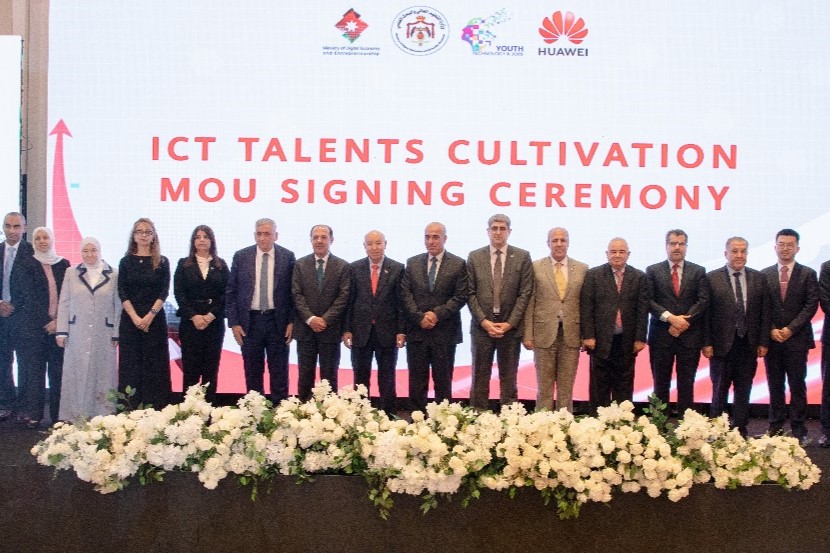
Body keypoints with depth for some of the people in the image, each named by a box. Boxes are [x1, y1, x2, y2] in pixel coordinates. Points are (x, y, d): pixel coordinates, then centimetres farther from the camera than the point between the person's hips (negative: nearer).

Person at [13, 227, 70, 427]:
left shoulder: (63, 265, 10)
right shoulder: (26, 265, 3)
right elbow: (29, 296, -4)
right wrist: (47, 322, -9)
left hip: (59, 325, 2)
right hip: (34, 326, -2)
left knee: (58, 370, 0)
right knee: (34, 369, -2)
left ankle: (58, 414, 6)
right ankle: (32, 413, 5)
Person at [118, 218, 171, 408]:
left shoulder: (161, 262, 5)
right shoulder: (126, 261, 7)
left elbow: (164, 292, -2)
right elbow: (122, 293, 0)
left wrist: (150, 315, -14)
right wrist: (135, 317, -11)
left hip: (155, 319, -1)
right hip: (130, 319, 1)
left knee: (155, 364, 0)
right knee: (130, 364, 2)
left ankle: (155, 410, 3)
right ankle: (131, 410, 6)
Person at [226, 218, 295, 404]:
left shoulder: (287, 257, -1)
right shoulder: (241, 256, 1)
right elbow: (231, 292, 3)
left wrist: (292, 321, -4)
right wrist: (234, 322, -3)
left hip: (278, 321, -1)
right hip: (250, 321, 1)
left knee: (279, 371, 4)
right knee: (252, 372, 8)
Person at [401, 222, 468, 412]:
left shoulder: (458, 264, 1)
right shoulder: (412, 263, 9)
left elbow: (460, 297, -5)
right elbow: (405, 294, 3)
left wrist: (437, 314, -14)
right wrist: (419, 317, -9)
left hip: (445, 331, -2)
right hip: (417, 331, 2)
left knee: (443, 380, 5)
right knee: (416, 380, 5)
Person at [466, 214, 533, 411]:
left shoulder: (522, 257, 2)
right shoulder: (474, 257, 5)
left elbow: (525, 293, -2)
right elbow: (470, 293, 2)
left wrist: (509, 323, -8)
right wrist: (484, 321, -8)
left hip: (511, 326, 0)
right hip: (482, 326, 1)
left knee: (509, 378, 5)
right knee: (480, 377, 4)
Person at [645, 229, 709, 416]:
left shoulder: (698, 271, 8)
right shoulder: (653, 271, 6)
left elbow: (703, 300, -1)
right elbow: (649, 301, -3)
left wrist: (684, 320, -12)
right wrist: (670, 317, -15)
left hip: (690, 335, 1)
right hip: (661, 335, 0)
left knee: (687, 384, 3)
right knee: (661, 384, 4)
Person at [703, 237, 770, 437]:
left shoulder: (759, 278, 6)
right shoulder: (712, 278, -3)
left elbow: (765, 312, 6)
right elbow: (706, 313, -5)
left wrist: (763, 342, 1)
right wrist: (707, 343, -9)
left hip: (749, 344, 3)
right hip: (722, 344, -3)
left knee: (744, 391, 9)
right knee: (720, 390, 7)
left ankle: (740, 430, 19)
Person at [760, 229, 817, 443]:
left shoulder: (808, 274, 3)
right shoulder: (764, 275, 7)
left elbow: (811, 305, -4)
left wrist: (790, 329, -12)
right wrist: (771, 330, -8)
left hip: (797, 338, -2)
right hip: (772, 339, 2)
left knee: (797, 385, 1)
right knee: (775, 385, 6)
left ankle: (798, 429, 7)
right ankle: (776, 426, 13)